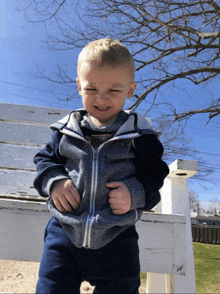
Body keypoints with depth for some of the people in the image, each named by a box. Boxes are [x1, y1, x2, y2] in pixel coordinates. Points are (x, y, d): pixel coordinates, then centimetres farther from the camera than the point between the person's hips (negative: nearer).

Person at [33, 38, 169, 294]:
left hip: (116, 239, -1)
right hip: (64, 233, 2)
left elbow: (155, 175, 2)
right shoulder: (66, 129, 1)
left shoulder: (140, 135, -3)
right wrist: (54, 181, -9)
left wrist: (136, 194, -18)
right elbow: (45, 159, 11)